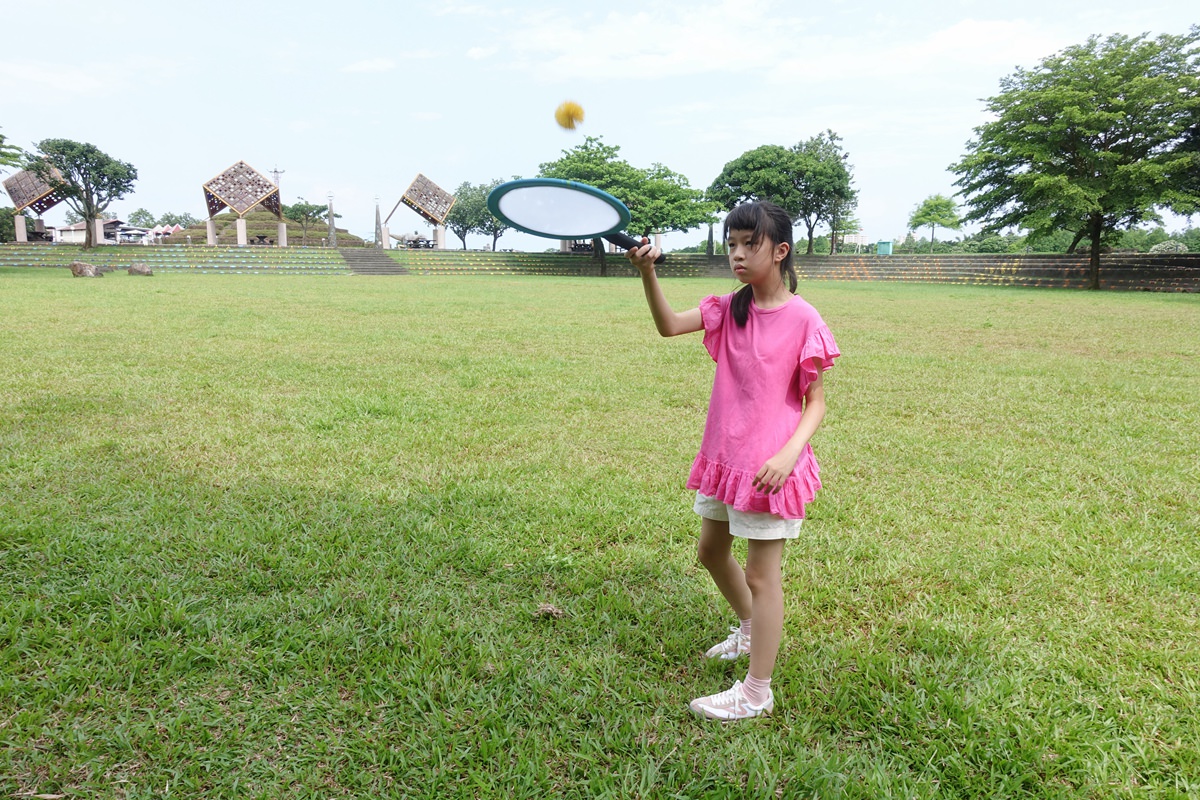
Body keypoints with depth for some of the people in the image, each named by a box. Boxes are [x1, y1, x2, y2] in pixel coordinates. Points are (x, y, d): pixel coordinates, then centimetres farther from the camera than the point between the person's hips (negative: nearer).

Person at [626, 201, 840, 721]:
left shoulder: (802, 319, -13)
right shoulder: (729, 310, 2)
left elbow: (816, 402, -10)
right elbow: (668, 325, -14)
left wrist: (788, 454, -25)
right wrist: (647, 271, -29)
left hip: (770, 465, -7)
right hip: (723, 454, 7)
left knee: (762, 575, 4)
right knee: (711, 551, 22)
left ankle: (757, 692, 20)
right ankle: (749, 630, 49)